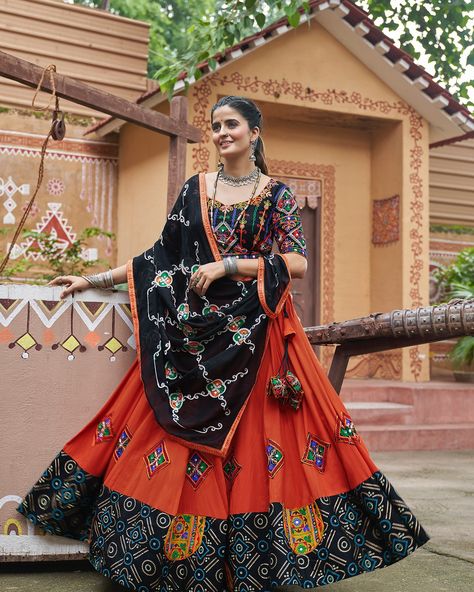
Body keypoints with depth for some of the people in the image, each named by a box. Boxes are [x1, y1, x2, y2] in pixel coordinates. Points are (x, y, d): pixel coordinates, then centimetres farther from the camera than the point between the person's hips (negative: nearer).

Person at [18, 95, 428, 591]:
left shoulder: (276, 194, 3)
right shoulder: (196, 188, 13)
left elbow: (298, 263, -6)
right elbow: (163, 254, 14)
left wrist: (227, 264, -13)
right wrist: (94, 280, 11)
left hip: (255, 334, -3)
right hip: (194, 332, 3)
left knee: (256, 442, -5)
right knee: (182, 439, 0)